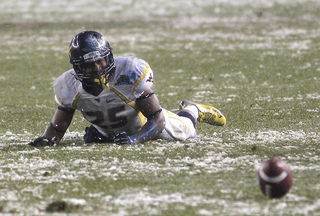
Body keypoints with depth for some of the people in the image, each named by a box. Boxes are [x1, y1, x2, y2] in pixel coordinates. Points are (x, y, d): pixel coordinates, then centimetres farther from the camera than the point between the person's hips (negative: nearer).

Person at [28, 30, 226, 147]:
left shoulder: (130, 72, -43)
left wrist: (135, 139, -53)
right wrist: (48, 139, -47)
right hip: (110, 132, 2)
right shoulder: (70, 88, -34)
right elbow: (58, 127, -25)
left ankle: (192, 111, 53)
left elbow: (158, 120, -37)